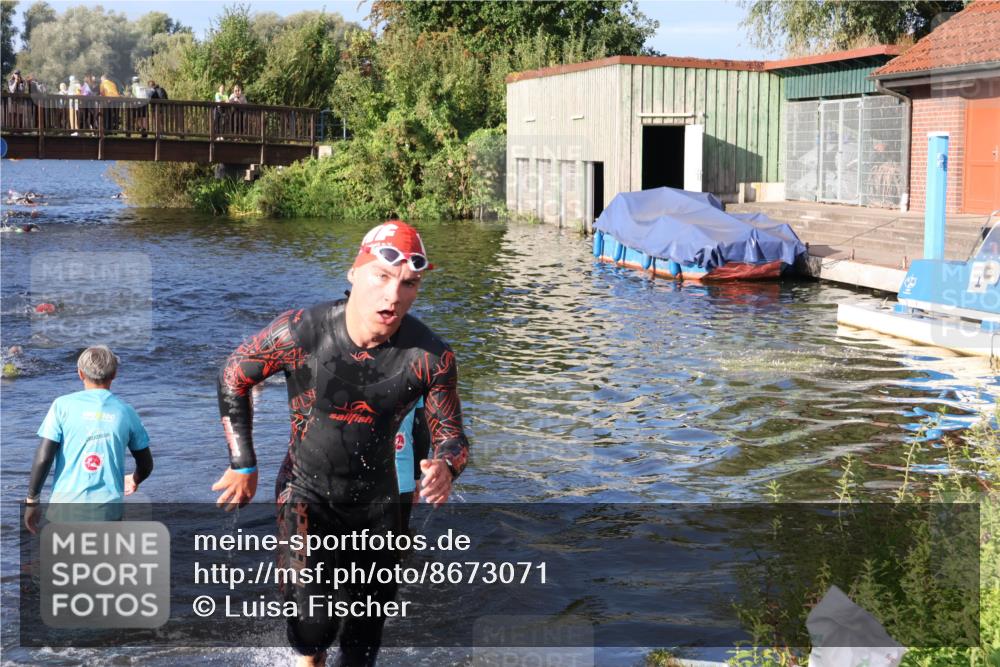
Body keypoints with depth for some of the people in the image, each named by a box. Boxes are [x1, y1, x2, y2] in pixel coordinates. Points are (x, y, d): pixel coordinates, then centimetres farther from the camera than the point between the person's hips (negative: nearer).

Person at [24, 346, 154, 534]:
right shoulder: (125, 411, 5)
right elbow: (146, 465, 14)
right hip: (108, 510, 1)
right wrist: (134, 481, 36)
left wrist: (31, 500, 3)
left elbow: (43, 458, -8)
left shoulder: (63, 405, -2)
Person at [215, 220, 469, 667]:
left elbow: (450, 434, -7)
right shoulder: (299, 333, -24)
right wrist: (243, 465, -4)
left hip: (377, 500, 2)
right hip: (306, 491, -2)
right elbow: (232, 379, -6)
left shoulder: (431, 357, -20)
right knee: (313, 622, -15)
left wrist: (445, 467, -31)